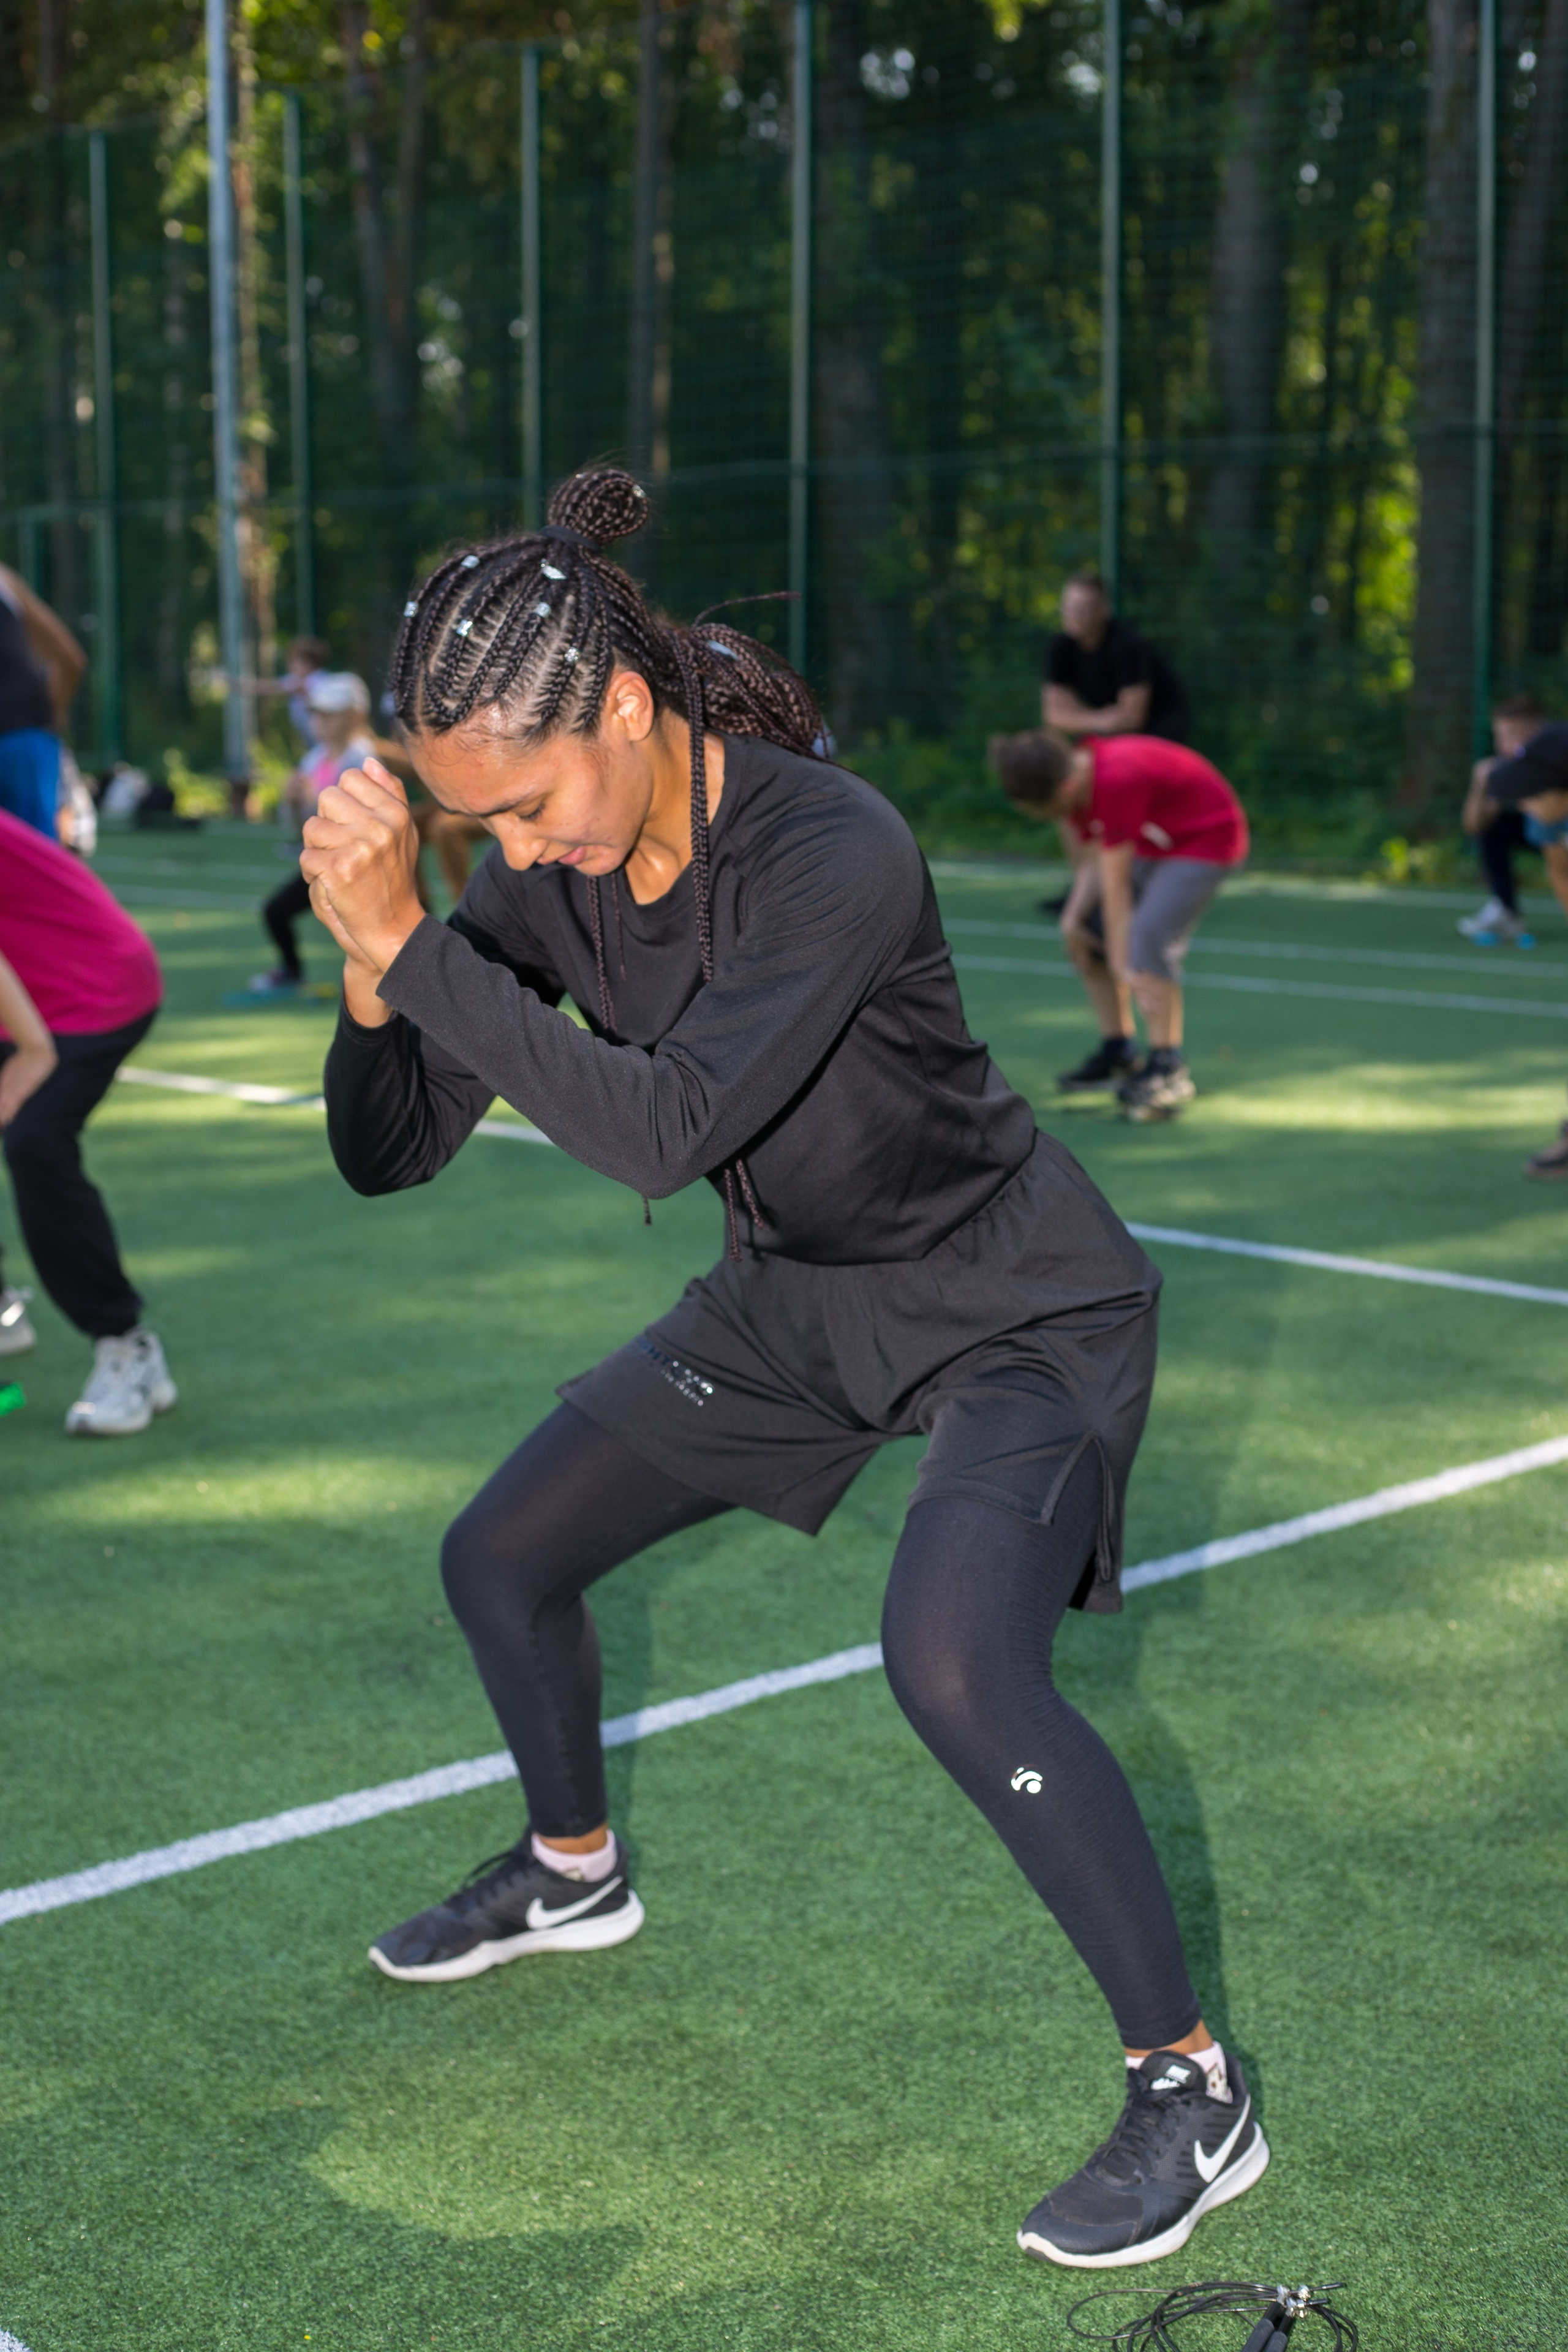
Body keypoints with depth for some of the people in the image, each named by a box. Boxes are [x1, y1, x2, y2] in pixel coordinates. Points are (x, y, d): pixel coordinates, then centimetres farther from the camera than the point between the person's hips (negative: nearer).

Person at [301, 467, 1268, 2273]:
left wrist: (410, 945, -41)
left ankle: (1193, 2094, -9)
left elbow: (661, 1131, -42)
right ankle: (573, 1872, 43)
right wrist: (370, 972, -29)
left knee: (955, 1668, -29)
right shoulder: (554, 869, -12)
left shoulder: (833, 853, -33)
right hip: (797, 1299, 8)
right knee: (501, 1563, 13)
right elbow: (387, 1156, -10)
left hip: (1022, 1310, -7)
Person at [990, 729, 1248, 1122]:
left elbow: (1115, 883, -32)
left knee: (1148, 934, -26)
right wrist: (1074, 916, -17)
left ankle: (1167, 1067, -17)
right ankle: (1117, 1051, 13)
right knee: (1082, 932, 4)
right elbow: (1097, 863, -2)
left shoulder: (1117, 782, -35)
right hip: (1155, 842, 9)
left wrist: (1121, 962, -28)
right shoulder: (1076, 780, -8)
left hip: (1207, 837, -9)